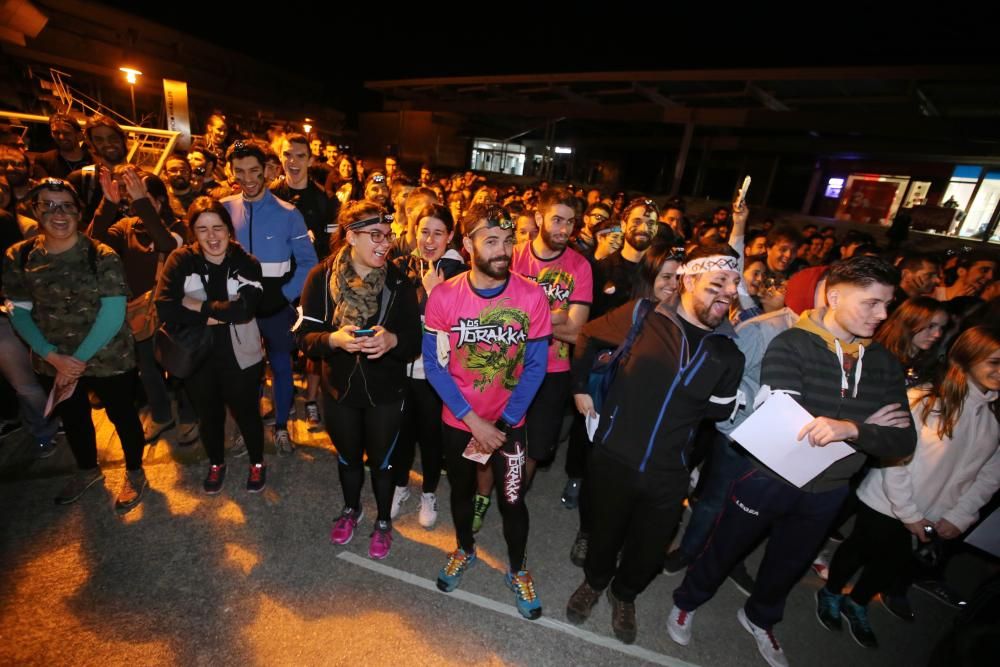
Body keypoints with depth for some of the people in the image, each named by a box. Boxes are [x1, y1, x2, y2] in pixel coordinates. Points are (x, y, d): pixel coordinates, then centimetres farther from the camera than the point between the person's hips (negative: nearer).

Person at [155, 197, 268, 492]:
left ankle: (257, 463, 40)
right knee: (209, 415, 21)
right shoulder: (181, 260, -9)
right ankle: (216, 464, 48)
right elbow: (165, 308, -20)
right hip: (195, 357, 2)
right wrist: (215, 315, -22)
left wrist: (199, 306, -19)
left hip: (239, 356, -1)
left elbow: (245, 309, -23)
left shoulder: (247, 263, -10)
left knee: (246, 413, 16)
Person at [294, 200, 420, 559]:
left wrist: (392, 340, -31)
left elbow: (415, 342, -10)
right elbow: (305, 335, -10)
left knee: (381, 461, 16)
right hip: (339, 388, 2)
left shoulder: (399, 282, -13)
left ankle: (384, 521, 44)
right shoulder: (322, 277, -11)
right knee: (348, 457, 24)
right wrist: (333, 339, -30)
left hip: (385, 392, -1)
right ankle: (351, 509, 54)